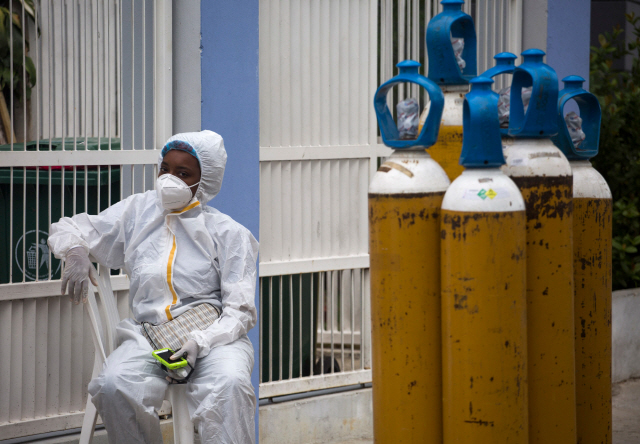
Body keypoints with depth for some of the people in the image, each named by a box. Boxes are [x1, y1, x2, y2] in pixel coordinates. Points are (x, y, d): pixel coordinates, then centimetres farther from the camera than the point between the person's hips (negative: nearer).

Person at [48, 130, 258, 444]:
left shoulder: (228, 233, 4)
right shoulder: (137, 213, 13)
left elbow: (240, 311, 0)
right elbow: (65, 229, 21)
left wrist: (201, 341, -20)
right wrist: (75, 252, -5)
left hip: (213, 336, -2)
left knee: (229, 384, -37)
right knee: (113, 387, -31)